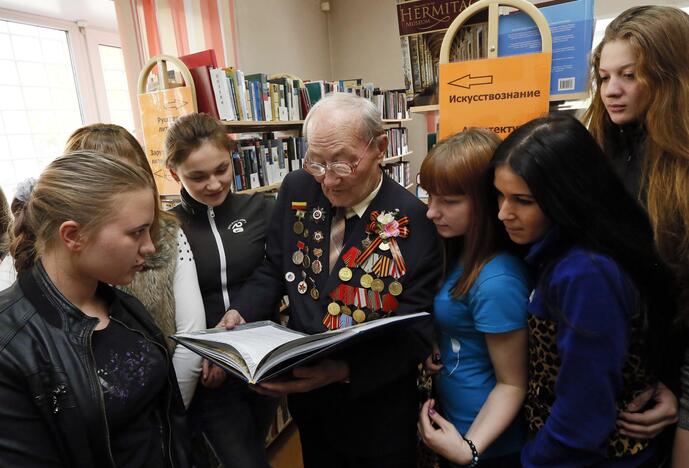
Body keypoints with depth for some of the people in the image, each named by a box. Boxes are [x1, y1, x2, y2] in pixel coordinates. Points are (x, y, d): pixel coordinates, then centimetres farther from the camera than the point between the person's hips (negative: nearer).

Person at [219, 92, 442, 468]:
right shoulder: (297, 190, -8)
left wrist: (345, 370, -33)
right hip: (306, 392, 4)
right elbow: (274, 269, 2)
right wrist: (240, 313, -15)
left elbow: (416, 334, -19)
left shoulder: (416, 222, -21)